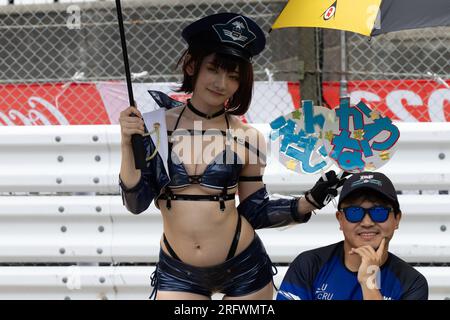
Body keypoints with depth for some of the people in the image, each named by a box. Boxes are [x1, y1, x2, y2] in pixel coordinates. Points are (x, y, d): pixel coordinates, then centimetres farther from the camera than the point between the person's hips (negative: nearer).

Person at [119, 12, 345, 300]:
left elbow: (255, 212, 5)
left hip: (243, 267, 0)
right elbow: (136, 203, -6)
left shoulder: (246, 139, -4)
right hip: (178, 274, 0)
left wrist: (310, 202, -7)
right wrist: (129, 145, -18)